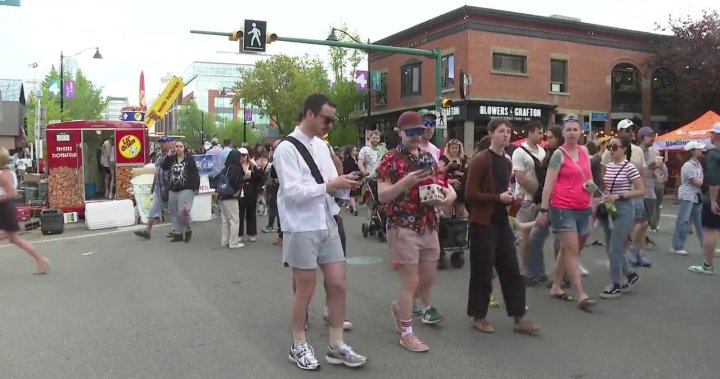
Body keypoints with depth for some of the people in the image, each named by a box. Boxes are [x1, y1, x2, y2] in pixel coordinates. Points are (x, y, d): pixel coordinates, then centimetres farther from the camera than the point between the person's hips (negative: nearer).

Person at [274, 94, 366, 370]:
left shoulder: (322, 146, 11)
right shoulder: (287, 149, -11)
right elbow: (293, 191, -20)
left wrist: (344, 185, -6)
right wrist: (330, 185, -21)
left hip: (327, 225, 7)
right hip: (302, 228, -7)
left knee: (338, 285, 8)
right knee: (305, 290, 6)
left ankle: (337, 346, 23)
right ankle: (299, 346, 25)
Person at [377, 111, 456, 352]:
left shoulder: (428, 158, 11)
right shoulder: (390, 159, -9)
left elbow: (440, 184, 17)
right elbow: (382, 196, -15)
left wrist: (449, 193, -7)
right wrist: (407, 181, -29)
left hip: (429, 227, 7)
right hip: (402, 228, -7)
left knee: (429, 278, 15)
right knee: (410, 281, -2)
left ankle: (399, 307, 40)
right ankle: (406, 333, 13)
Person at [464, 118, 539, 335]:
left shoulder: (507, 162, 13)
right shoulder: (481, 160, -12)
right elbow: (470, 195, -17)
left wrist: (509, 198, 6)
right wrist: (498, 198, -18)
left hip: (501, 222, 8)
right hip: (483, 224, -8)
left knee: (512, 270, 8)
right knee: (482, 272, 2)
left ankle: (519, 318, 16)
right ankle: (479, 316, 17)